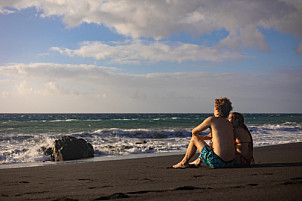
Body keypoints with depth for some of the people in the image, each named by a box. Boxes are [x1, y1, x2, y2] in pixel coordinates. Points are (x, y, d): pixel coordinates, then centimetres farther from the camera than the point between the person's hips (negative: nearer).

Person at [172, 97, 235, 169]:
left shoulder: (212, 119, -5)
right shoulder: (229, 124, 14)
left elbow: (194, 132, 6)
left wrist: (196, 138, 28)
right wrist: (201, 138, 41)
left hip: (217, 162, -7)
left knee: (194, 139, 12)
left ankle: (184, 163, 28)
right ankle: (198, 161, 53)